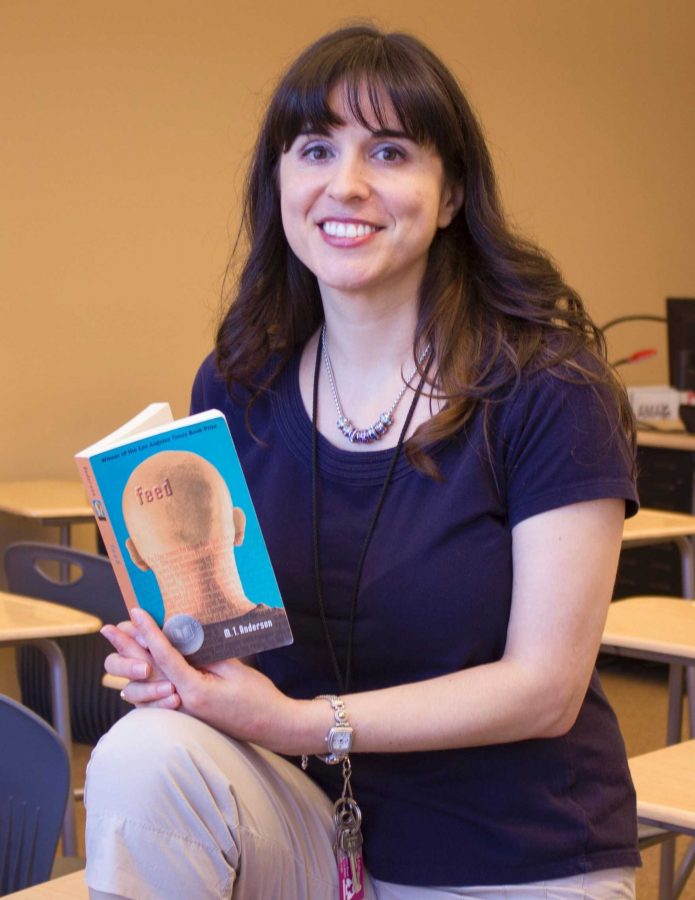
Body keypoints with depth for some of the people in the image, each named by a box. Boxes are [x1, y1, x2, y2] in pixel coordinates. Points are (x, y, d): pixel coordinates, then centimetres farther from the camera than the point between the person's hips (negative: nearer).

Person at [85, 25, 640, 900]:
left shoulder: (547, 390, -11)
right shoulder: (235, 387, 1)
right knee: (144, 756, -25)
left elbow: (547, 687, -13)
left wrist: (301, 723, -22)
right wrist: (166, 653, -16)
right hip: (315, 821, 2)